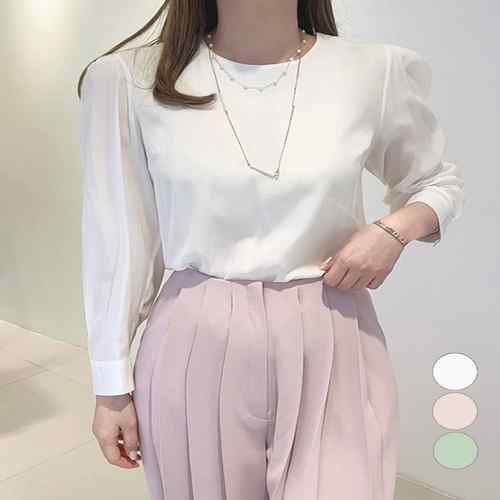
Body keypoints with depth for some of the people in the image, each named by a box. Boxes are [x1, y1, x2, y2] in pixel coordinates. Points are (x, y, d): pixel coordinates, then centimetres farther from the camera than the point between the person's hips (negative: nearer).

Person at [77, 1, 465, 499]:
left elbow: (440, 182, 12)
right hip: (196, 353, 0)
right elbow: (117, 245, -1)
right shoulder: (129, 80, -6)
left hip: (331, 349, 1)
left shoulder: (380, 71, -4)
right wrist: (112, 387, 3)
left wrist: (394, 229, -9)